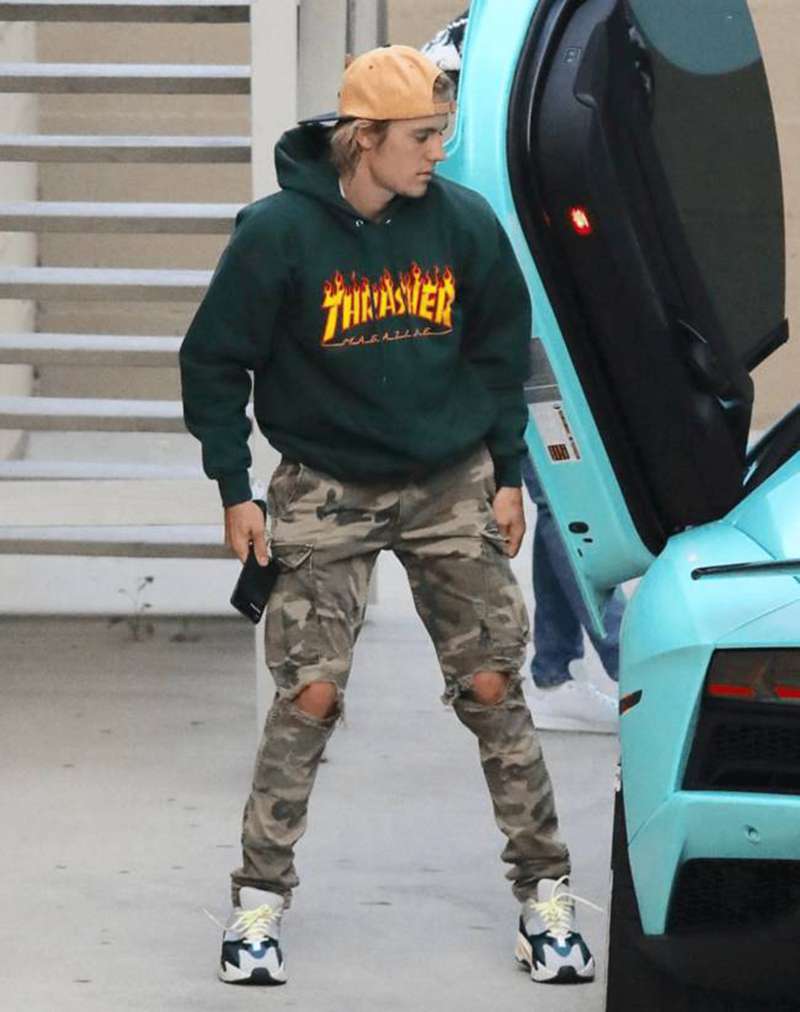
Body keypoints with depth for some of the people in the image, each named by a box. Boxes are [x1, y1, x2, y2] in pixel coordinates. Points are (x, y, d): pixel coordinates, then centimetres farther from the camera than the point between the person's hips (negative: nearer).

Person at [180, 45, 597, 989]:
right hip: (326, 492, -2)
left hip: (453, 486, 2)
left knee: (491, 687, 1)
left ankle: (544, 893, 10)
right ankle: (258, 902, 6)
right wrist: (234, 492, -5)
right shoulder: (278, 231, -13)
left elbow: (501, 348, 9)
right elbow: (214, 362, -4)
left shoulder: (464, 222, -5)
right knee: (309, 695, -6)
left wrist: (507, 475, 8)